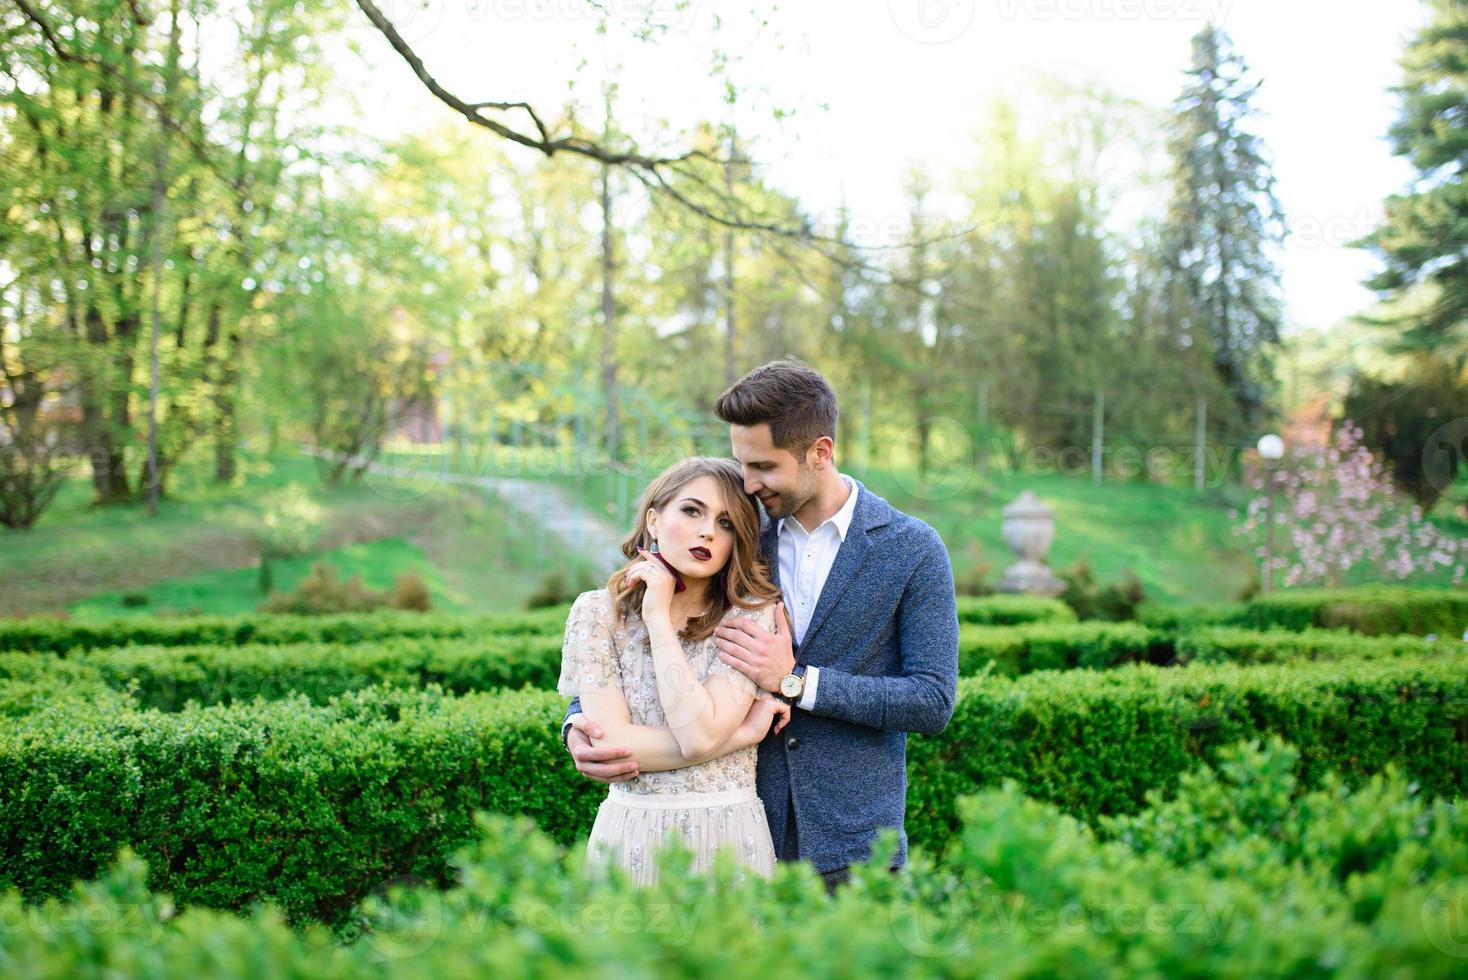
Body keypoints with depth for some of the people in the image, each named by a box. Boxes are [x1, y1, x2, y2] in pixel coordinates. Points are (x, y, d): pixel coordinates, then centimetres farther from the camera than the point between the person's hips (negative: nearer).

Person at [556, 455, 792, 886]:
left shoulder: (752, 615, -7)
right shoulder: (598, 612, -4)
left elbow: (700, 733, -20)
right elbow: (610, 745, -14)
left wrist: (659, 617, -15)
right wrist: (747, 733, -13)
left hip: (729, 835, 0)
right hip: (630, 831, 1)